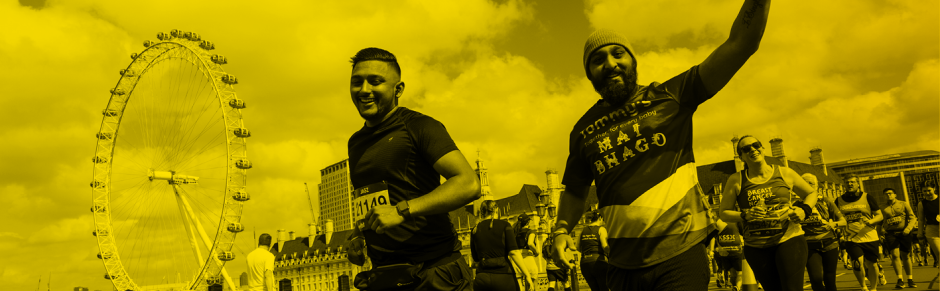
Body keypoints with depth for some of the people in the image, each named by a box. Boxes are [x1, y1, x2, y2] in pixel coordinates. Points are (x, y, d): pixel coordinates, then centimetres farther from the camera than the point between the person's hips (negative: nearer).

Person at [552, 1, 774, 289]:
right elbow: (575, 191, 19)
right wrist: (562, 230, 2)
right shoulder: (584, 131, 8)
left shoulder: (670, 95, -1)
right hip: (623, 265, 4)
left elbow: (740, 43, -9)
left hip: (679, 257, -3)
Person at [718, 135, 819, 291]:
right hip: (756, 248, 1)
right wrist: (745, 215, -17)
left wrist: (804, 210, -3)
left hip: (789, 239, -1)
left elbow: (811, 193, 17)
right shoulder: (736, 180, 0)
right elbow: (723, 213, 2)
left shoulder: (785, 173, 3)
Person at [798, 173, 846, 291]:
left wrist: (834, 224, -16)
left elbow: (843, 221, 5)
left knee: (829, 281, 1)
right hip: (810, 246, -1)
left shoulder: (826, 201, 5)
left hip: (829, 244, 1)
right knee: (816, 278, -19)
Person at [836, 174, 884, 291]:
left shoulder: (867, 198, 0)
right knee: (857, 263, -17)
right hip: (851, 239, 0)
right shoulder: (839, 200, 4)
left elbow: (879, 215, 3)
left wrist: (871, 221, -17)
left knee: (871, 264, 7)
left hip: (870, 237, 0)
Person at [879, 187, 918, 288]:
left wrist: (908, 228, -16)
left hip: (903, 233, -1)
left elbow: (912, 218, 1)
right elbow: (880, 223, 20)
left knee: (905, 256, 4)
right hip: (891, 234, 1)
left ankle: (910, 280, 16)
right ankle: (900, 280, -14)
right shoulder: (884, 209, 13)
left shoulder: (904, 204, 7)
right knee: (895, 255, -14)